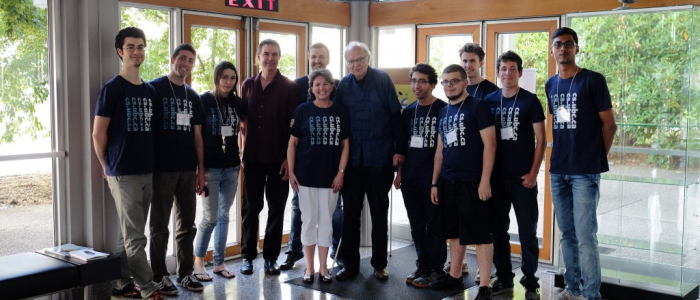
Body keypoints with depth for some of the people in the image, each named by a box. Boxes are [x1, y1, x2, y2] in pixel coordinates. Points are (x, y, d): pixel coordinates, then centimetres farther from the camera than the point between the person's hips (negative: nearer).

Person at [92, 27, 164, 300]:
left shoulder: (150, 90, 12)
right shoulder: (113, 88, -6)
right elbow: (98, 134, -6)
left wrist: (152, 162, 12)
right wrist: (107, 167, 0)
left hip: (148, 172, 6)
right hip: (123, 174, -6)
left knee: (130, 235, 13)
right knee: (135, 237, -3)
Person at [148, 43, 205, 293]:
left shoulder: (193, 97, 14)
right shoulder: (154, 89, -3)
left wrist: (201, 169, 10)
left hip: (188, 169, 6)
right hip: (162, 168, -6)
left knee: (187, 224, 10)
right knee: (160, 226, 2)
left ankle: (185, 273, 21)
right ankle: (159, 276, 11)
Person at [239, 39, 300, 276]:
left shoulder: (290, 88, -2)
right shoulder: (248, 85, 8)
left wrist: (289, 158, -9)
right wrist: (244, 150, 4)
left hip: (279, 159, -2)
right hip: (253, 158, 2)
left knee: (276, 209, 6)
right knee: (251, 207, 7)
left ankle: (271, 257, 16)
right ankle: (248, 256, 18)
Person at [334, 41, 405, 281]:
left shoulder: (383, 80, -4)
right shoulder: (343, 85, 4)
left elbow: (395, 115, -4)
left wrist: (398, 149, -7)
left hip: (379, 158, -2)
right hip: (351, 159, 2)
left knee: (379, 213, 9)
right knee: (350, 212, 7)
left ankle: (379, 264, 20)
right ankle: (350, 263, 18)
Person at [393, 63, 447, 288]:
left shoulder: (442, 110, -5)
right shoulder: (408, 112, 12)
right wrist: (399, 173, 11)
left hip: (433, 178, -6)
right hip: (410, 179, 6)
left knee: (434, 225, 1)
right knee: (416, 225, 12)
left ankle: (435, 269, 11)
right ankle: (422, 264, 23)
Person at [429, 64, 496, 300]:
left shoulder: (477, 107, -5)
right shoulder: (443, 113, 15)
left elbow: (489, 144, -11)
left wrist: (485, 180, -17)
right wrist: (434, 182, 15)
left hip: (472, 182, -7)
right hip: (447, 182, 7)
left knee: (479, 234, -4)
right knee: (454, 233, 15)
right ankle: (454, 276, 27)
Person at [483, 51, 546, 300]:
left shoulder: (530, 100, -2)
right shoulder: (489, 100, 7)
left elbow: (540, 139, -3)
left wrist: (533, 173, -10)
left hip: (523, 177, -3)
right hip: (496, 177, 4)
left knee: (527, 232, 2)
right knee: (498, 230, 10)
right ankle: (504, 278, 23)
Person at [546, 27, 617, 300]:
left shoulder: (593, 80, -7)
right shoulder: (550, 85, 11)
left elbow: (609, 126, -3)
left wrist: (595, 160, 1)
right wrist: (561, 156, 11)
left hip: (585, 172, -6)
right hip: (558, 171, 6)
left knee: (585, 236, -5)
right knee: (567, 234, 12)